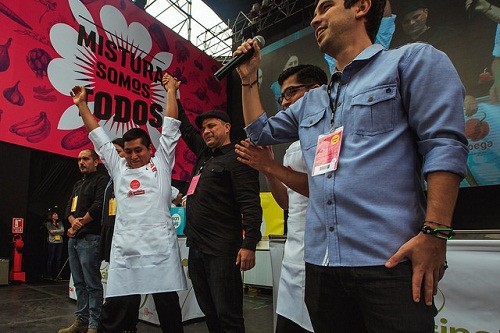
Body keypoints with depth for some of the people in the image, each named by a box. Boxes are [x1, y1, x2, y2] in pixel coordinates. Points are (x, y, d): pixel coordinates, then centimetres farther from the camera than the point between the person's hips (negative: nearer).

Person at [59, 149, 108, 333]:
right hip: (74, 239, 9)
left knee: (92, 284, -5)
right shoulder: (78, 184, 23)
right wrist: (73, 222, -5)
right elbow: (69, 208, 15)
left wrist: (79, 224, -7)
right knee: (79, 283, 13)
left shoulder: (101, 181, -3)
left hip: (90, 239, -9)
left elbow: (98, 207, -15)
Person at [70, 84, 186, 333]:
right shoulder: (118, 167, 18)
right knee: (114, 310, 5)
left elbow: (171, 128, 11)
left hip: (160, 247, -2)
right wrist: (82, 104, 26)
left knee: (169, 309, 7)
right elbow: (98, 136, 23)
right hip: (125, 249, 3)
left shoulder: (161, 162, 11)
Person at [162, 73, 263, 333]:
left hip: (222, 251, -8)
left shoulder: (237, 159, -6)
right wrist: (172, 92, 30)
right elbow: (184, 127, 28)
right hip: (196, 248, 9)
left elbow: (250, 205, -15)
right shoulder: (204, 155, 17)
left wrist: (249, 244, -24)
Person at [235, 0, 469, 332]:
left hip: (389, 259, -6)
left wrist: (434, 231, -16)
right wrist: (249, 79, 24)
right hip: (321, 261, 7)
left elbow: (444, 145, -8)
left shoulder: (413, 60, 2)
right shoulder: (311, 101, 22)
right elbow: (261, 131, 31)